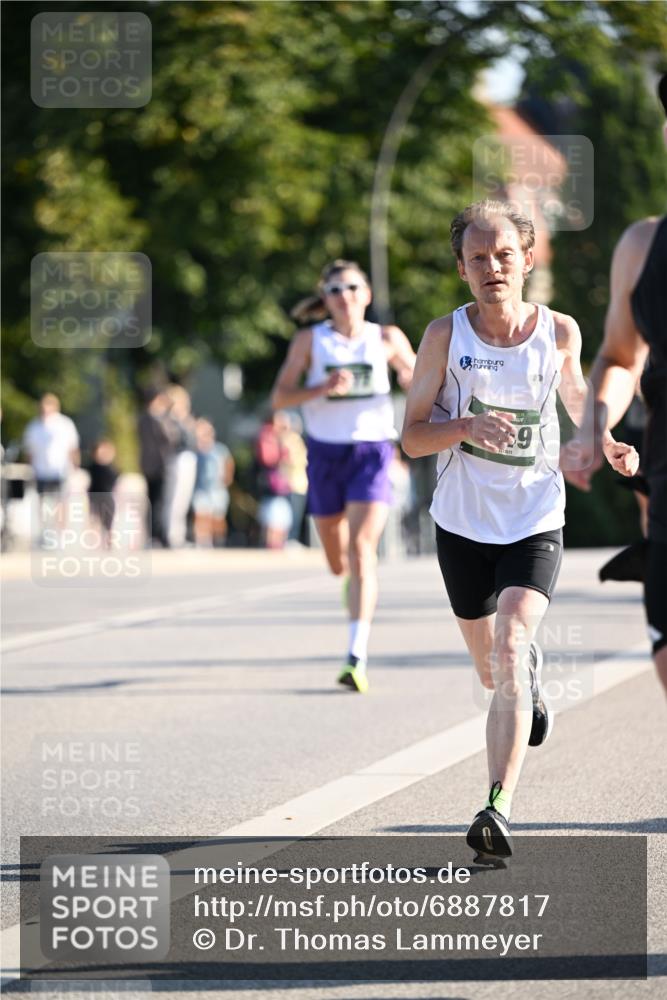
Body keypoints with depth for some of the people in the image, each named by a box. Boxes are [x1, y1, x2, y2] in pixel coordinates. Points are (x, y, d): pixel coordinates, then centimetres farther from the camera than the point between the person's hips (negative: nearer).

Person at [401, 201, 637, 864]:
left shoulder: (560, 331, -3)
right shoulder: (445, 336, -7)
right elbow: (412, 436, -5)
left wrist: (605, 442, 1)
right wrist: (467, 426, -24)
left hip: (534, 522, -1)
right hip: (463, 523, 2)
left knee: (509, 651, -22)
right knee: (491, 671, 15)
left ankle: (497, 808, -27)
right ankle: (531, 677, 55)